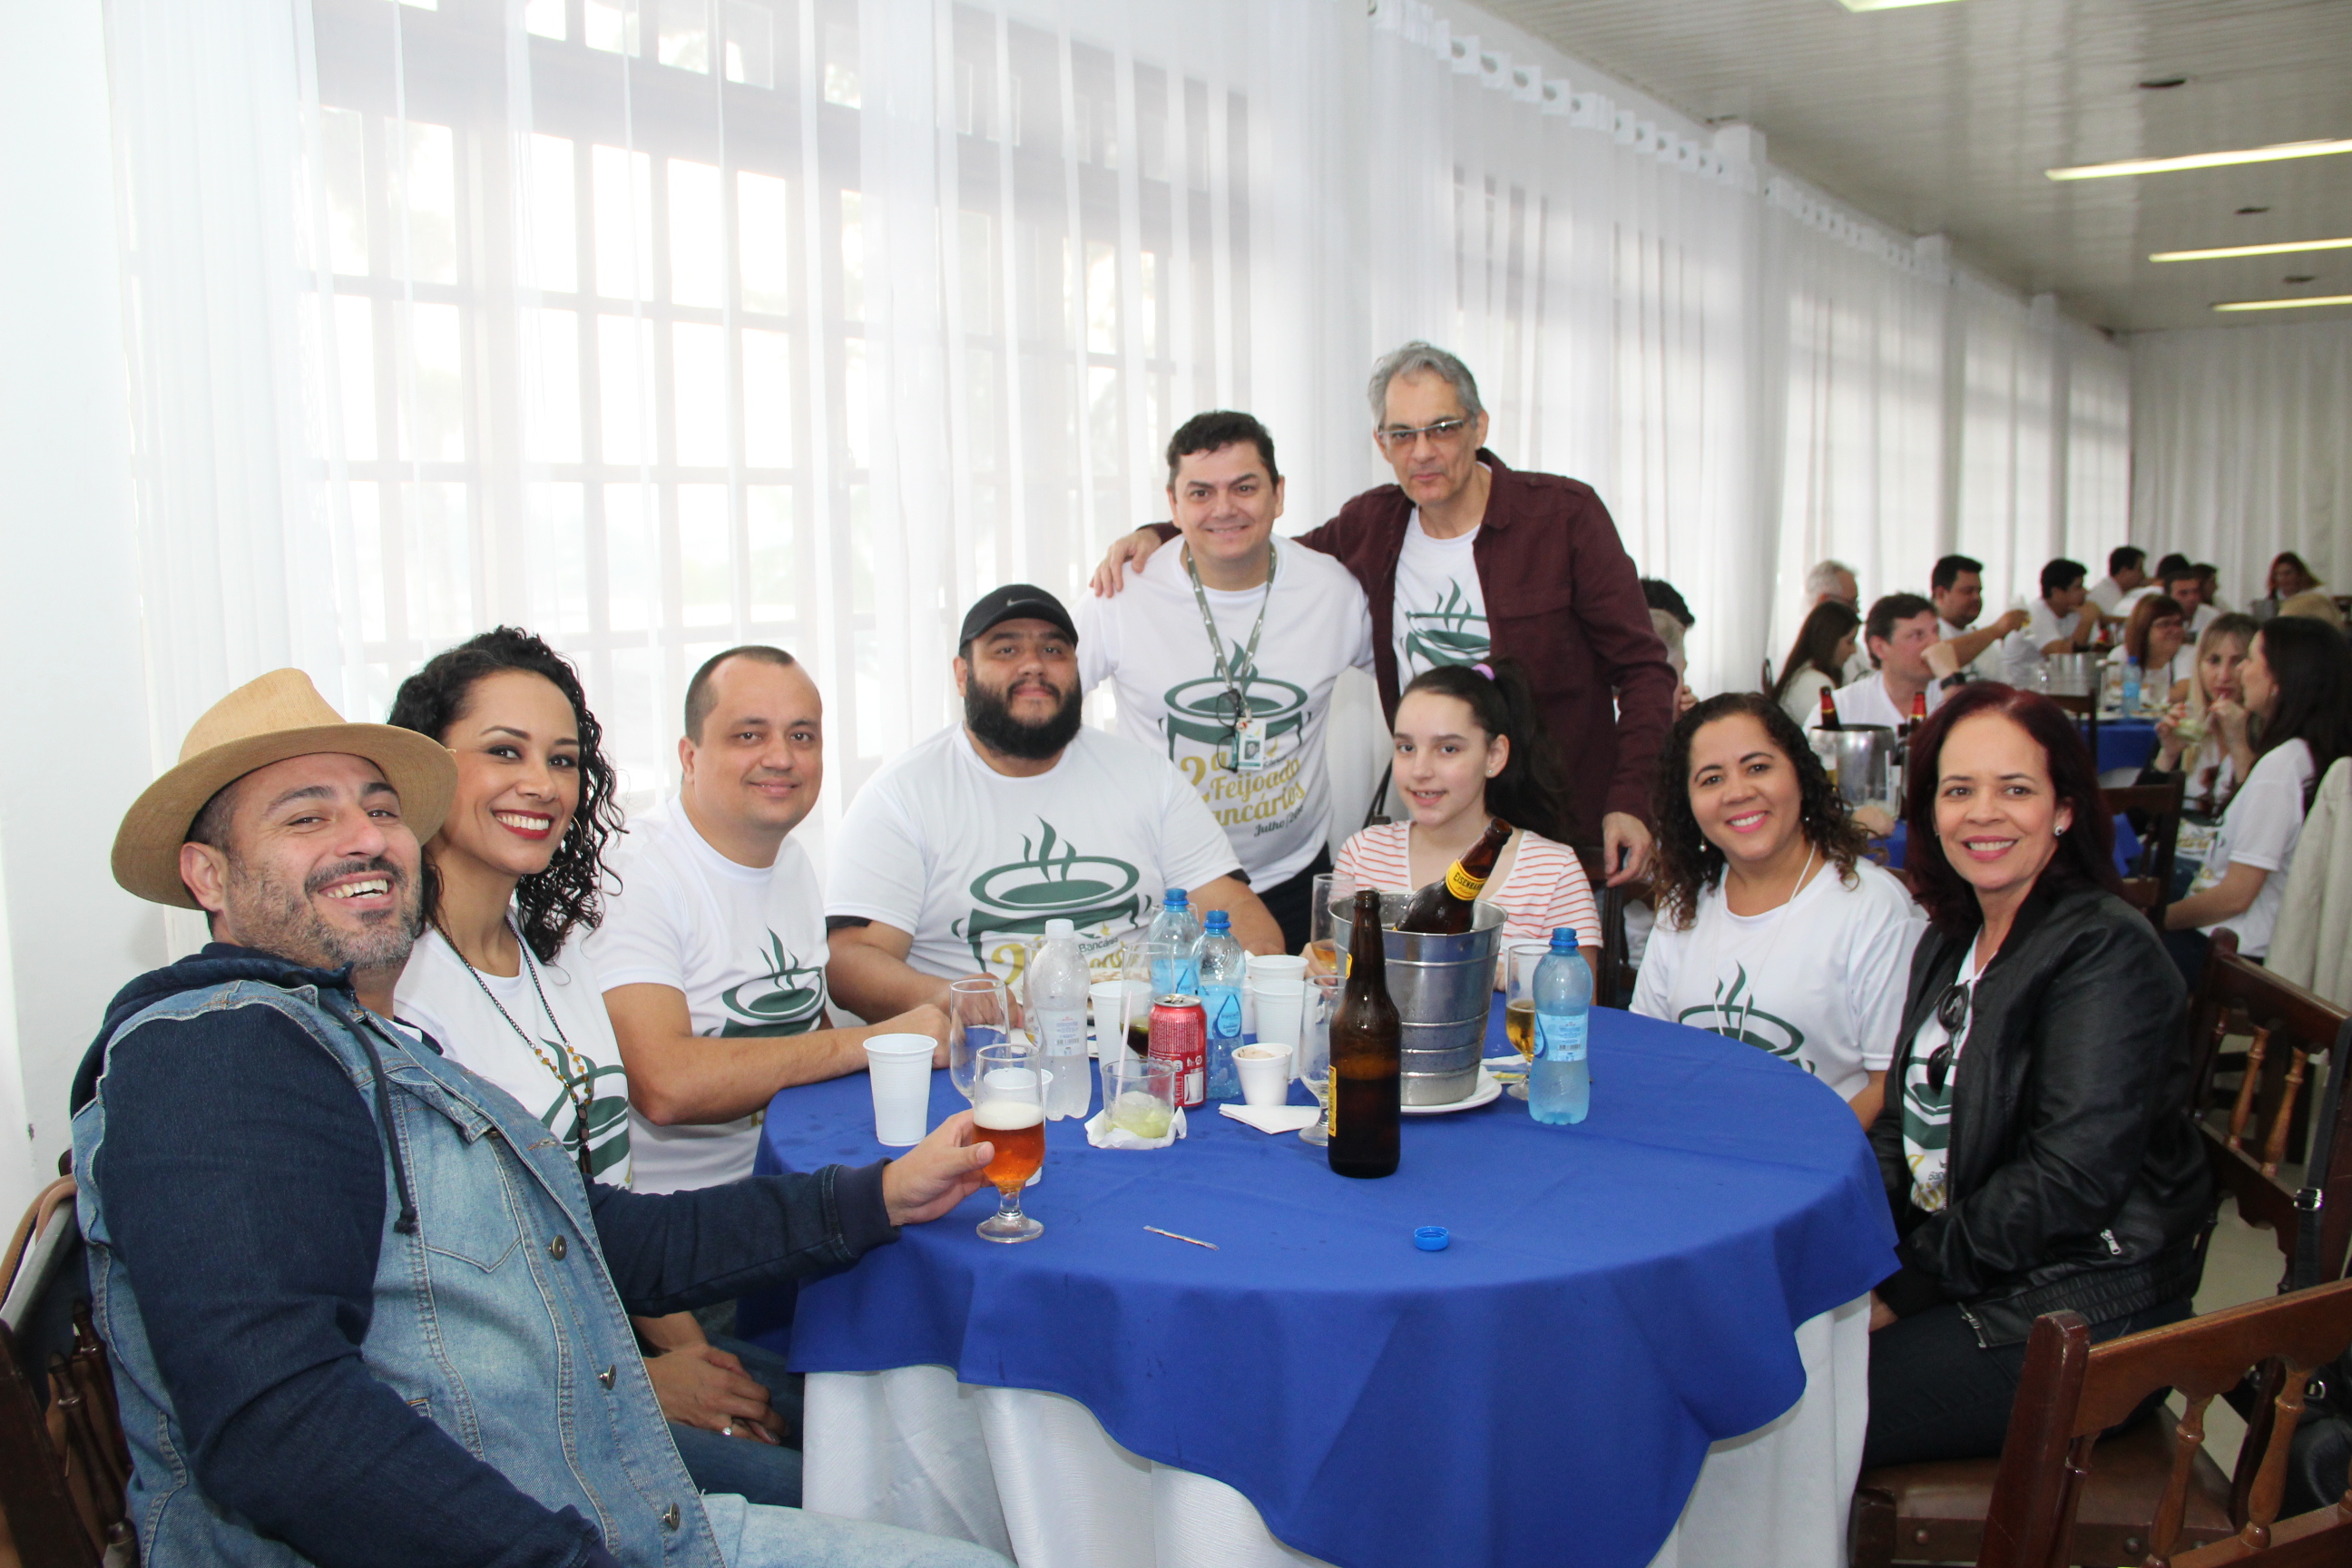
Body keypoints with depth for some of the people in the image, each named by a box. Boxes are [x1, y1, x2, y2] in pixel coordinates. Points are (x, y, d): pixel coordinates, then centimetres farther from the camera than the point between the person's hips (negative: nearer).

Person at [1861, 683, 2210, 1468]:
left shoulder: (2108, 952, -16)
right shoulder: (1952, 941, 10)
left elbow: (2069, 1180, -23)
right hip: (1958, 1277, 8)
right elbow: (1909, 1123, 12)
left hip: (2074, 1317, -7)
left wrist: (1906, 1286, -17)